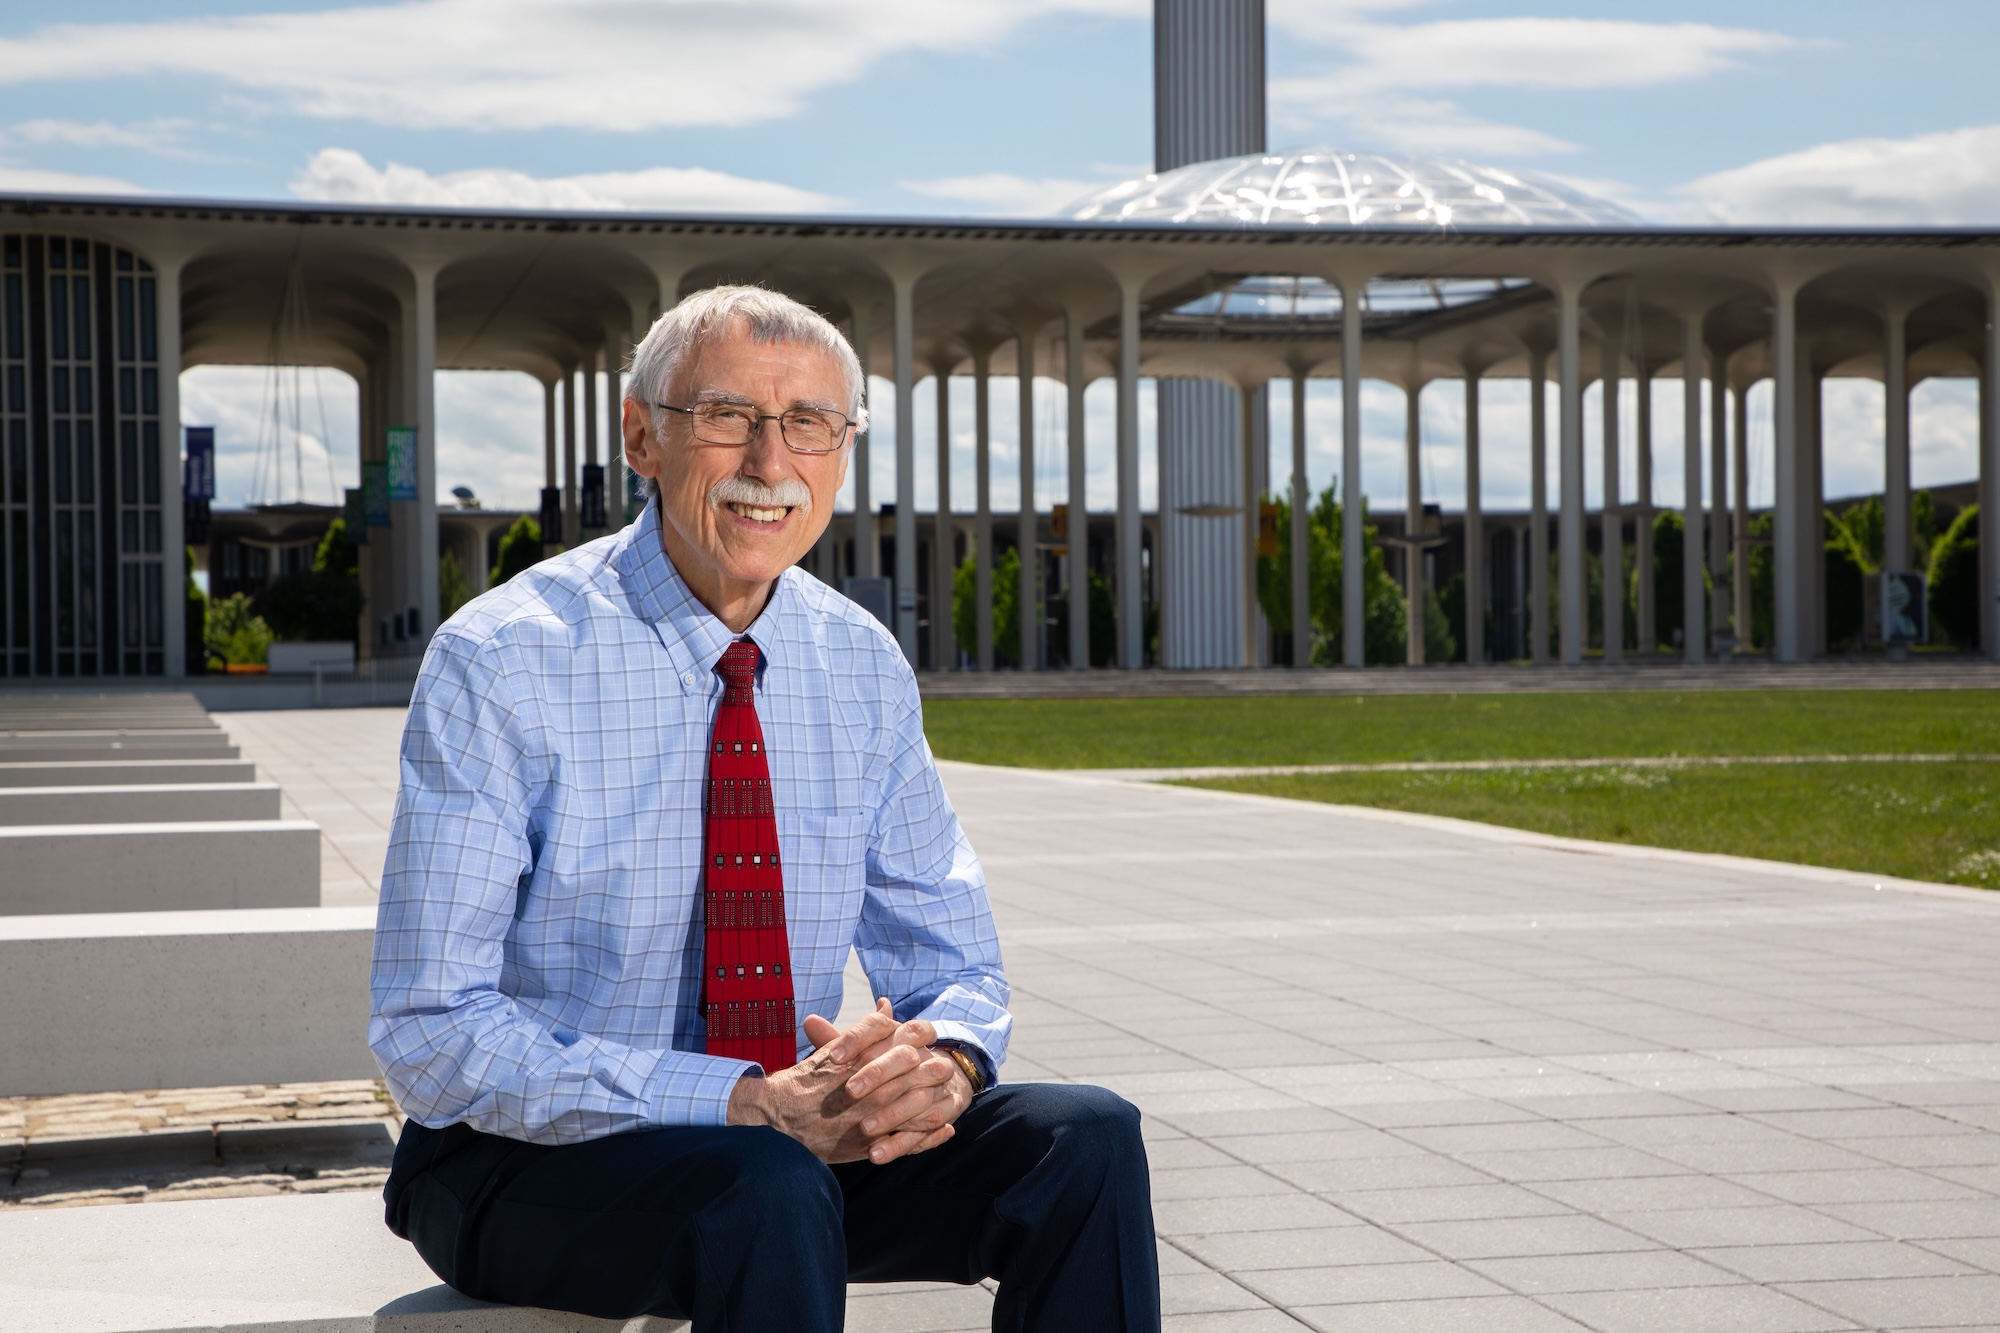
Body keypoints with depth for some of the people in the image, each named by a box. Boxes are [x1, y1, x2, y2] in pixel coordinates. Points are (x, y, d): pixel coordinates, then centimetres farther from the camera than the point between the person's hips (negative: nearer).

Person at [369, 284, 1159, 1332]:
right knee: (770, 1191, -36)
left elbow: (951, 962, 8)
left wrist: (943, 1057, -18)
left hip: (800, 1141, 6)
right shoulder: (500, 664, -14)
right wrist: (750, 1101, -28)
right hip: (533, 1166, -5)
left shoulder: (864, 667, 3)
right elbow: (432, 1035, -18)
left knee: (1083, 1136, -18)